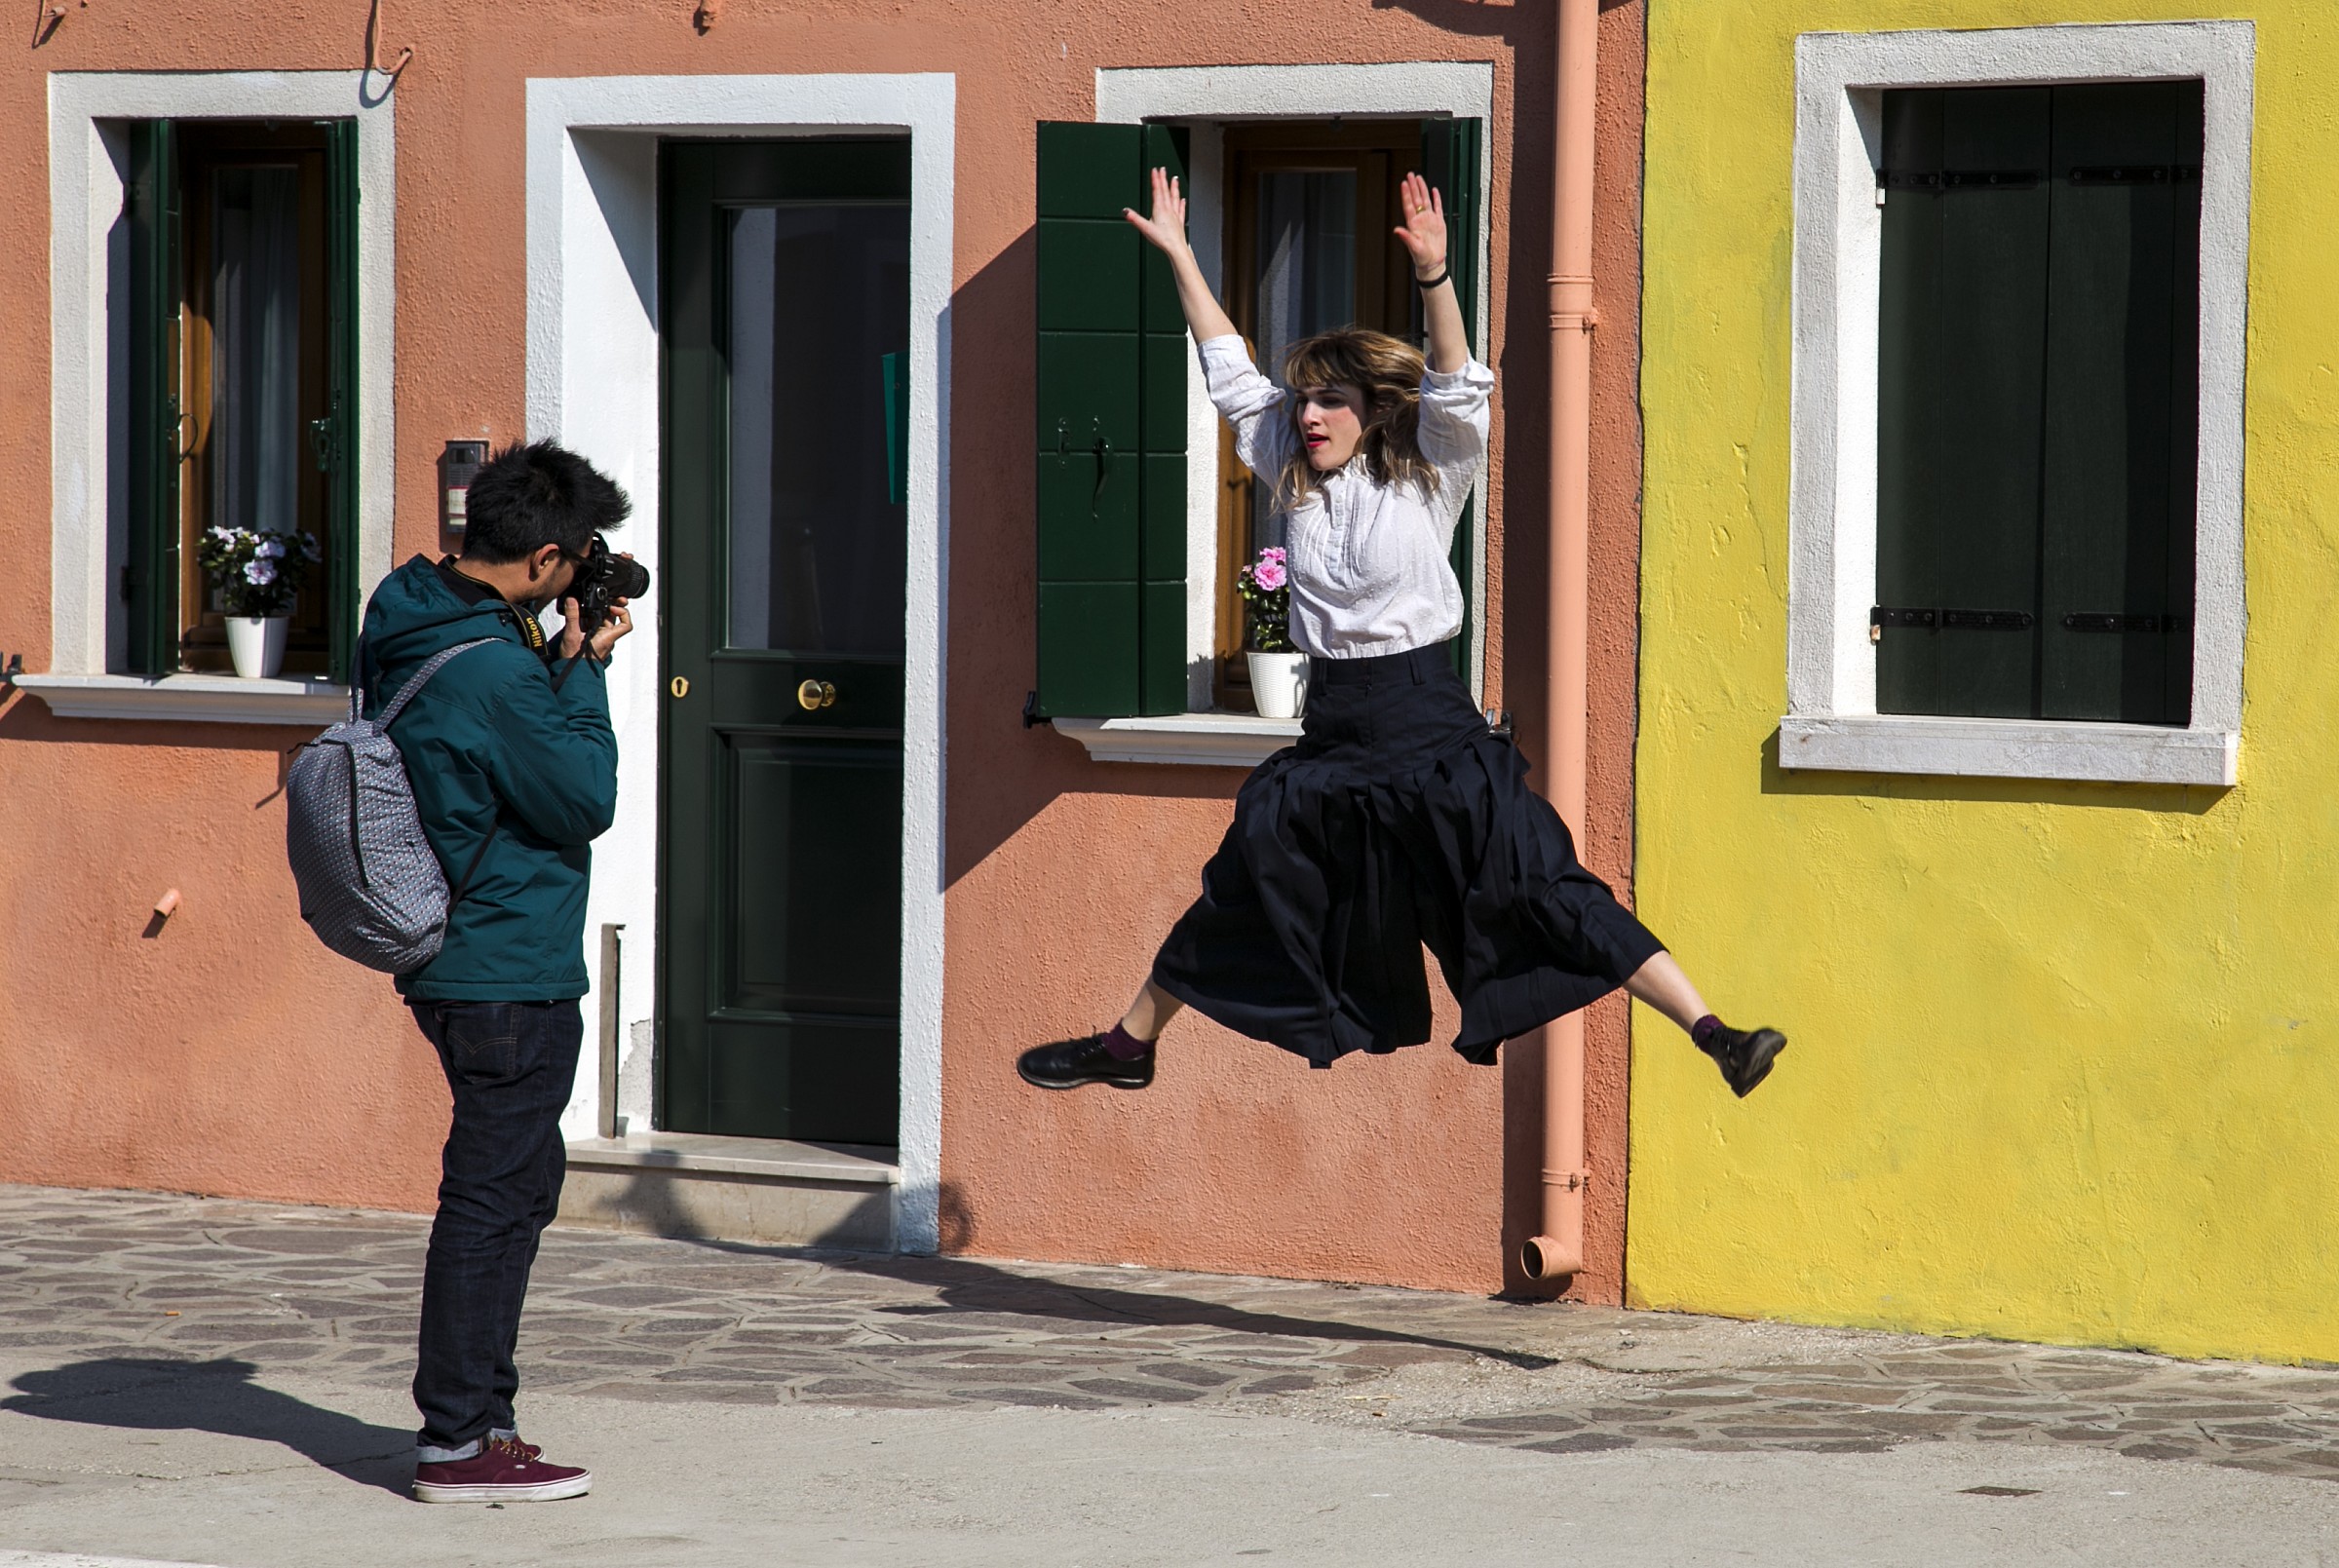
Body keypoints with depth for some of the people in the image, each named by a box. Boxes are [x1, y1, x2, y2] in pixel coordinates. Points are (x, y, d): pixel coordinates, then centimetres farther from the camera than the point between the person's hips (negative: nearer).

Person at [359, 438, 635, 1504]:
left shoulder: (406, 633, 6)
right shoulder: (494, 669, -23)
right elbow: (586, 801, -15)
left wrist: (563, 660, 7)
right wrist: (583, 666, -7)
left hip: (457, 963, 10)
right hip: (512, 974, -10)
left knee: (520, 1180, 18)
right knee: (493, 1196, -4)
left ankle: (478, 1412, 24)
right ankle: (458, 1442, 0)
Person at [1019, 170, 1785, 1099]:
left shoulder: (1424, 482, -3)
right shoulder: (1293, 482, 9)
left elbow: (1456, 388, -18)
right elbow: (1230, 372, 12)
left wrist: (1433, 277, -33)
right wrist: (1177, 254, 10)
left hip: (1429, 726, -5)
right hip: (1333, 734, 5)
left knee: (1547, 894, -13)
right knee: (1238, 894, 15)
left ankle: (1713, 1034, -17)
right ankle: (1128, 1046, 30)